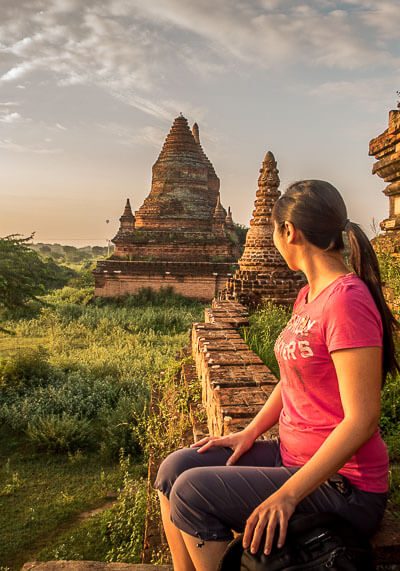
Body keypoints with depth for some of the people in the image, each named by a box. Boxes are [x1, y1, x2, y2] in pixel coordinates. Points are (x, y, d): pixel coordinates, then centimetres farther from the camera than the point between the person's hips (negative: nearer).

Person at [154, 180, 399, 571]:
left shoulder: (347, 300, -23)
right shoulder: (307, 296, 6)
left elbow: (362, 420, -24)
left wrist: (288, 494, -22)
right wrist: (249, 432, 5)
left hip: (339, 485, -8)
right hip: (292, 455, 8)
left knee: (191, 492, -16)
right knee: (174, 469, 1)